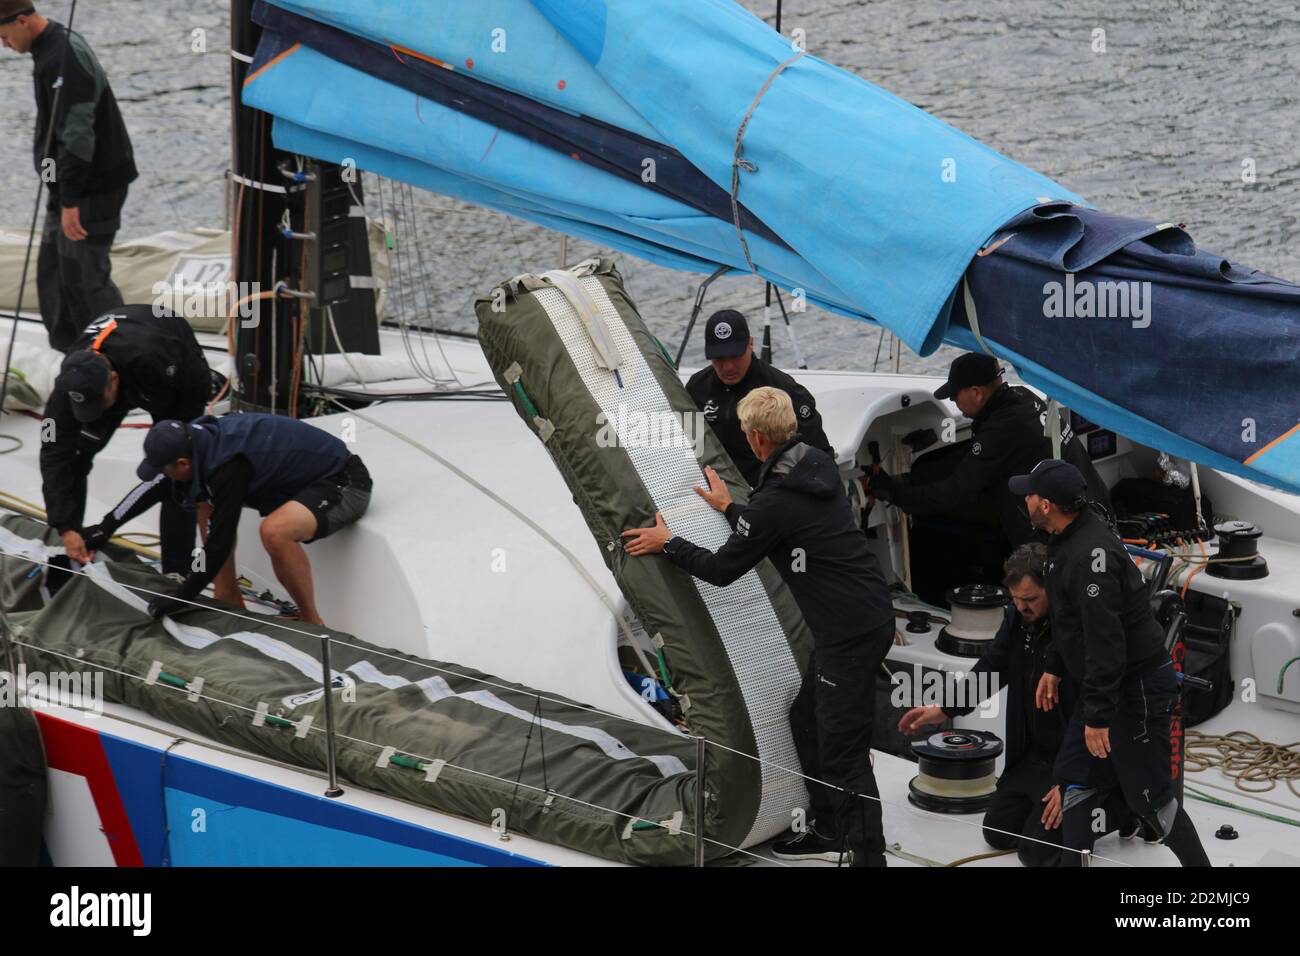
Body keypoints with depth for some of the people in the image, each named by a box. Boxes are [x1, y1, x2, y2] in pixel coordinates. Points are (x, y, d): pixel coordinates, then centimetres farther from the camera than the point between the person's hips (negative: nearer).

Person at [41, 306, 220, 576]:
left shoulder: (150, 361, -48)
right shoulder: (73, 381, -37)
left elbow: (197, 387, -27)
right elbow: (55, 455, -33)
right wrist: (66, 528, -37)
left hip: (177, 384, -3)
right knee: (74, 454, -4)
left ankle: (175, 573, -12)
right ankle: (61, 549, 15)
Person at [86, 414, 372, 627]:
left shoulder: (227, 468, -32)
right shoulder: (198, 438, -4)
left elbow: (219, 542, -26)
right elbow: (155, 488, 13)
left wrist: (182, 598, -17)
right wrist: (106, 527, 19)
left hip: (346, 484, -10)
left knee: (274, 530, -38)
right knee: (206, 504, 11)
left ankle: (312, 623, -16)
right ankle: (229, 603, 15)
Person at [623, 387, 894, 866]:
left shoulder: (775, 502, -20)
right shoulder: (818, 465, 6)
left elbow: (721, 569, -7)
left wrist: (667, 543, 8)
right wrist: (730, 509, 38)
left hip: (850, 634, -10)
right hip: (870, 615, 10)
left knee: (843, 752, -4)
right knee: (807, 719, 22)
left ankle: (867, 854, -1)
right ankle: (828, 832, 32)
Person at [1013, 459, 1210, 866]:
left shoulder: (1091, 554, -28)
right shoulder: (1068, 538, 4)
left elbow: (1105, 639, -29)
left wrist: (1098, 715, -26)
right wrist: (1055, 667, 23)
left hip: (1137, 688, -10)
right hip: (1103, 682, 10)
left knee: (1149, 796, -1)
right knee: (1075, 775, 13)